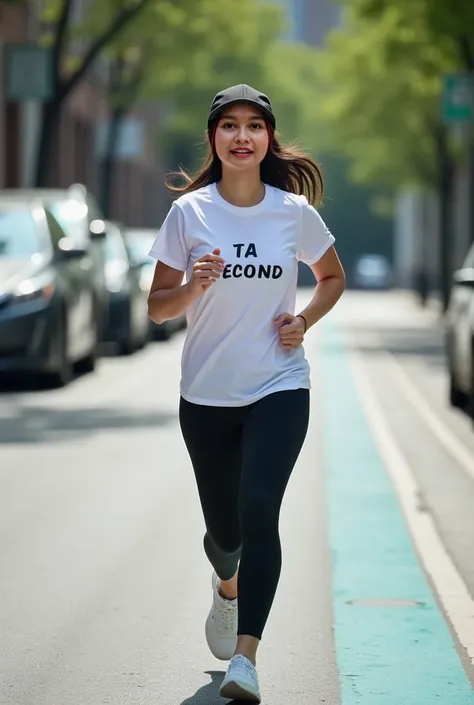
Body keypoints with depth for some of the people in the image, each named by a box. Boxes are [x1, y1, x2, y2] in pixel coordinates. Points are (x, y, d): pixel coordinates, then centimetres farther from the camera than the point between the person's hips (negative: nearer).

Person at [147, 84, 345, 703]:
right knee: (223, 528, 11)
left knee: (259, 510, -21)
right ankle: (228, 586, 49)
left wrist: (304, 321, -2)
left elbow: (333, 277, 16)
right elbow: (157, 307, -1)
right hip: (207, 395, 1)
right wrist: (194, 286, -22)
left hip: (279, 390, -1)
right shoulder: (189, 212, -4)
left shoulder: (295, 211, -2)